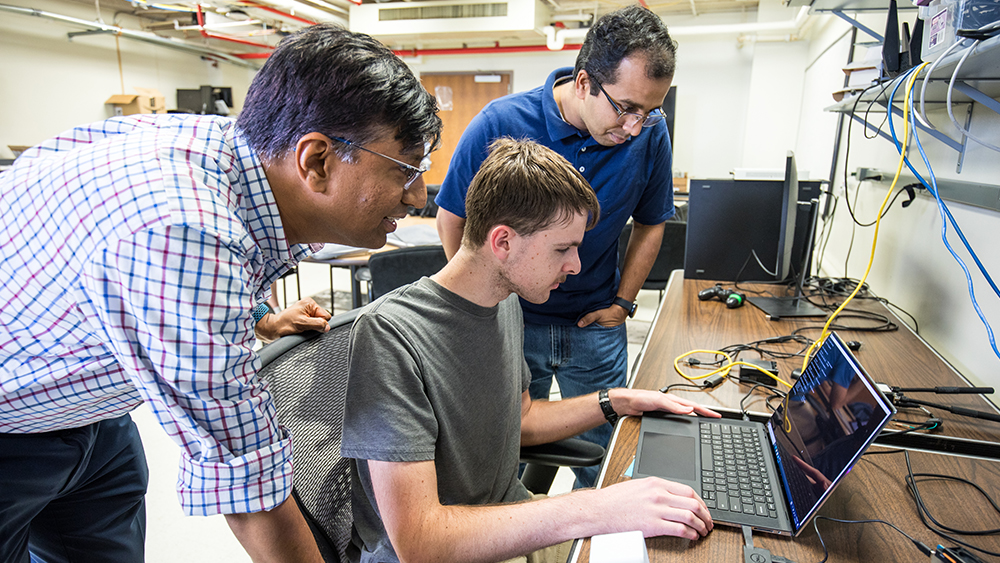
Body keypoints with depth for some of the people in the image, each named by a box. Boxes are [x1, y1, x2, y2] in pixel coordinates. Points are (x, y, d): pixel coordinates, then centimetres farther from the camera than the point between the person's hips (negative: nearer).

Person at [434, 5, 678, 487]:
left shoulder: (650, 132, -9)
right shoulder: (500, 124, -17)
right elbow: (452, 218, -5)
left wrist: (623, 302, 1)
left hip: (595, 325, 2)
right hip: (512, 320, -1)